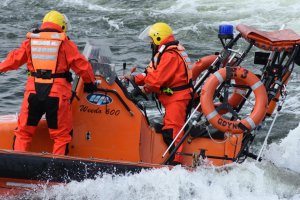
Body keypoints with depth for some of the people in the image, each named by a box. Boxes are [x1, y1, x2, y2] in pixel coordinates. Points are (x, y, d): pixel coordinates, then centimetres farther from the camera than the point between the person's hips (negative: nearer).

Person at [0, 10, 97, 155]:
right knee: (61, 135, 8)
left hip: (33, 92, 3)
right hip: (57, 94, -3)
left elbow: (14, 59, 18)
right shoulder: (65, 43, 0)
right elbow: (82, 65, 2)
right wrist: (90, 82, 19)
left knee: (23, 131, 15)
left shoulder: (30, 41, 9)